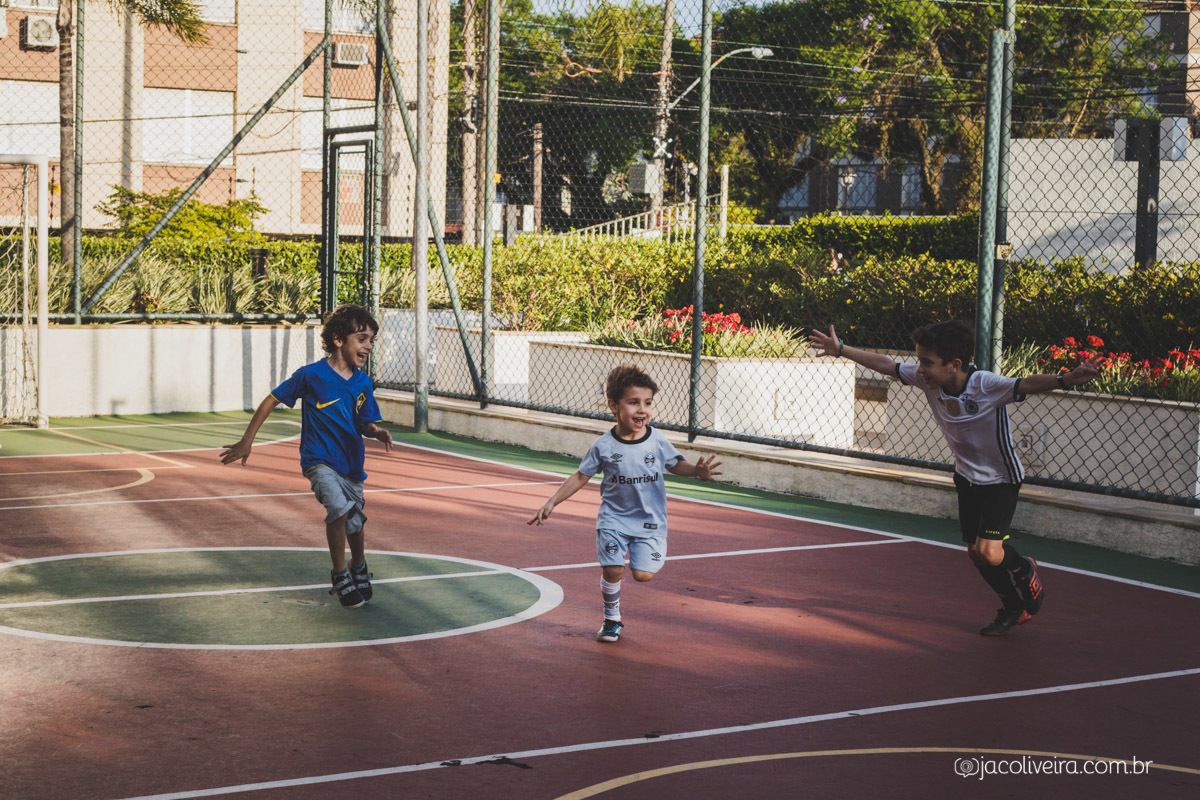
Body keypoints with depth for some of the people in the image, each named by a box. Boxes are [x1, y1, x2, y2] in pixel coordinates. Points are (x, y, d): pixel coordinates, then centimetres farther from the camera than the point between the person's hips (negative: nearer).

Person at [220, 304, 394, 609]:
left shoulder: (363, 383, 1)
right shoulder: (311, 375, -12)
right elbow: (272, 400, -4)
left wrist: (375, 431, -14)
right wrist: (246, 441, -3)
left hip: (352, 465, 5)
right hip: (319, 461, -5)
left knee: (355, 526, 13)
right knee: (340, 508, -28)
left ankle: (359, 570, 45)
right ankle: (339, 576, -8)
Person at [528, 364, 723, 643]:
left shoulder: (657, 441, -6)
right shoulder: (603, 446, -9)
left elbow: (676, 464, 8)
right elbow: (580, 476, 1)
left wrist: (697, 470, -14)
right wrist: (551, 503, -2)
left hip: (650, 518, 1)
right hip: (614, 517, 0)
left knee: (643, 575, -10)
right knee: (612, 570, -12)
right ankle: (612, 618, 14)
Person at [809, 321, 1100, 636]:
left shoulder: (987, 385, -32)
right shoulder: (928, 379, -15)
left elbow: (1026, 385, -48)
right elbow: (885, 364, -3)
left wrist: (1066, 380, -66)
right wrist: (840, 349, 3)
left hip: (1001, 480, -6)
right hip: (967, 477, 6)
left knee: (989, 553, -17)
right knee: (975, 551, 11)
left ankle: (1024, 569, 17)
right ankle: (1013, 608, 33)